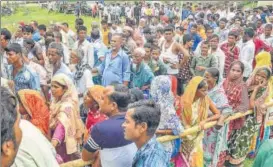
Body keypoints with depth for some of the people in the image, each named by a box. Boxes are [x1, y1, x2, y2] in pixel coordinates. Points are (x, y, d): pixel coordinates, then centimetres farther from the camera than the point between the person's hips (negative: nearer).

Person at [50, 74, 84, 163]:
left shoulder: (67, 106, -26)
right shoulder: (56, 102, 3)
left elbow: (62, 126, -42)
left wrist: (52, 145, -56)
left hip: (64, 145, -8)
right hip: (57, 145, 8)